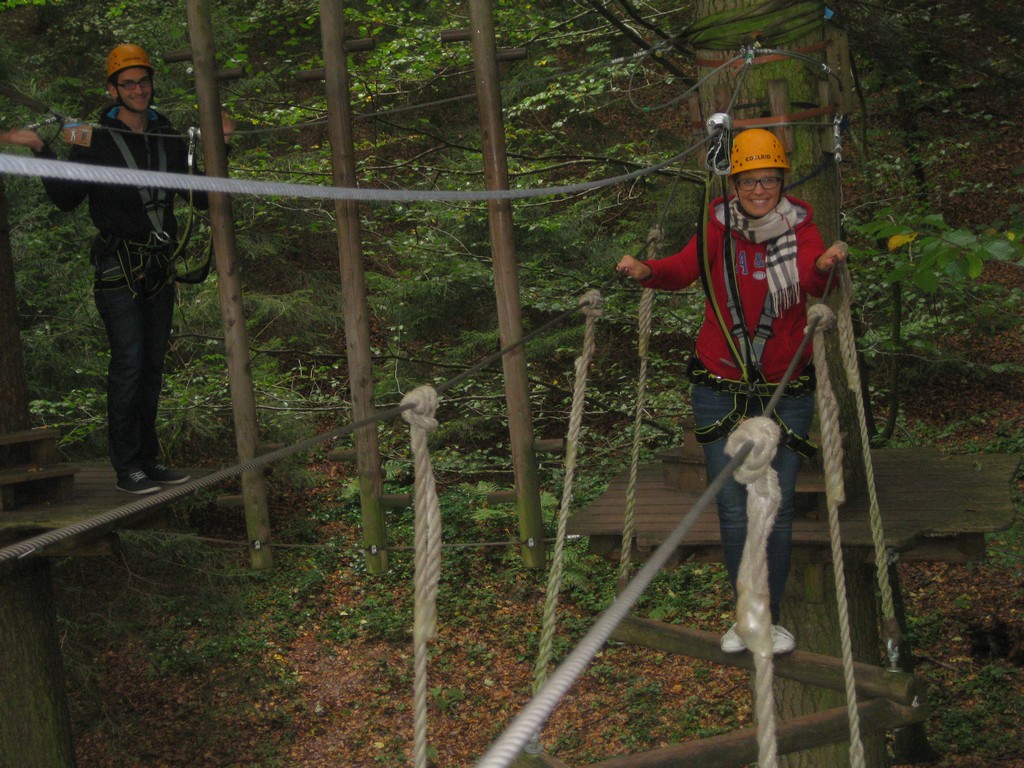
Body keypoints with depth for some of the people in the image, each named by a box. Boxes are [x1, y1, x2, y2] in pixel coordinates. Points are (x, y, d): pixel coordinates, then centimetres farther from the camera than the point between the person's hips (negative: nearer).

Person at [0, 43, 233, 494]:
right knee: (128, 361, -12)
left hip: (159, 266, 5)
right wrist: (41, 151, -14)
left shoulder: (169, 139, 12)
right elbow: (66, 200, -4)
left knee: (153, 364, 7)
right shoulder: (94, 140, -2)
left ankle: (149, 460, 14)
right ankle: (127, 469, -8)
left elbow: (202, 199, 15)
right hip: (117, 266, -5)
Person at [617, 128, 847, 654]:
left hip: (787, 392, 0)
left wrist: (824, 265, -46)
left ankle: (772, 618, 22)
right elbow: (682, 270, -19)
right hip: (720, 390, 0)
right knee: (734, 511, 3)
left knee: (776, 511, 5)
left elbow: (811, 282, -23)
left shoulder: (799, 227, -4)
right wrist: (646, 271, -40)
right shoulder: (719, 229, -2)